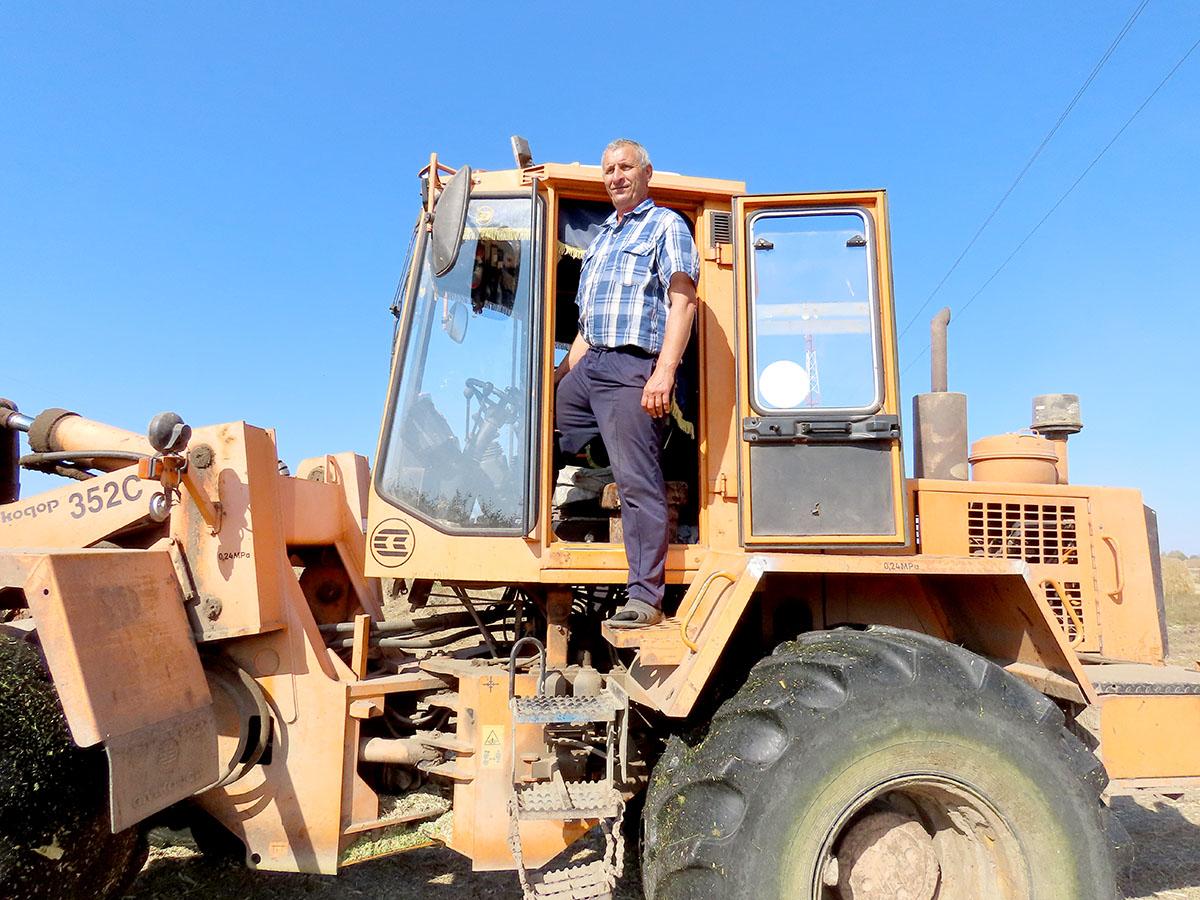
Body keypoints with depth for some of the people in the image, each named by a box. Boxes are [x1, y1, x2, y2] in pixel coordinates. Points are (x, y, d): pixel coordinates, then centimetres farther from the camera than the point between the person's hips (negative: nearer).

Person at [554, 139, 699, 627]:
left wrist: (664, 372, -22)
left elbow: (683, 302, -10)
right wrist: (563, 372, 21)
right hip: (587, 367, 8)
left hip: (633, 369, -8)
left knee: (638, 482, -10)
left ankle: (646, 596, -5)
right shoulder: (601, 237, 26)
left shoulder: (666, 226, 3)